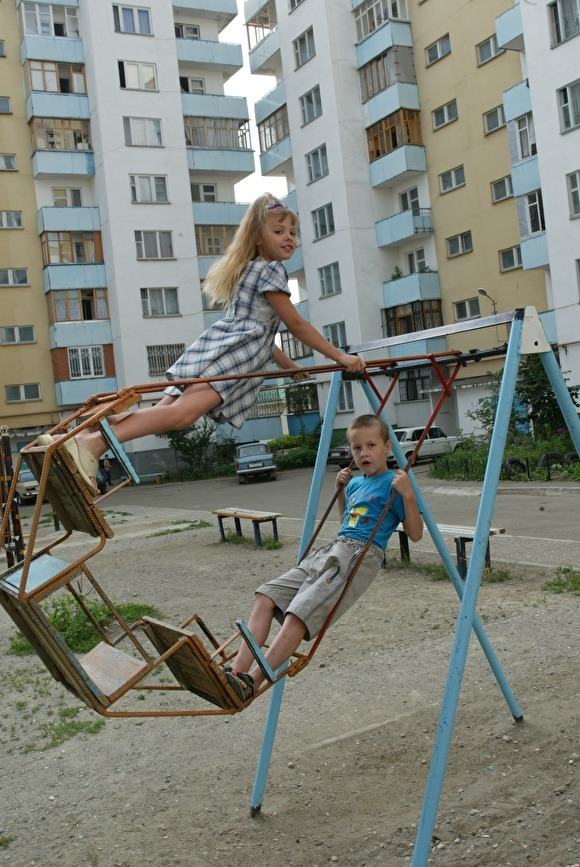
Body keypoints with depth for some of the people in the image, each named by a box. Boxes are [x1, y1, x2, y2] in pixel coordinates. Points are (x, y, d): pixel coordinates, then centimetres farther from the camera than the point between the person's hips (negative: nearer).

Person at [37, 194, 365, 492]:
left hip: (215, 350, 10)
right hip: (230, 355, -10)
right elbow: (297, 324, -2)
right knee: (182, 412, -27)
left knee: (165, 412, 1)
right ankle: (91, 444, -40)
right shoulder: (271, 270, 2)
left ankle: (82, 433, -9)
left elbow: (259, 332, 37)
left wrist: (291, 366, 41)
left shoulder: (251, 270, 32)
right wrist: (340, 357, 2)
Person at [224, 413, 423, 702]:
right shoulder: (356, 483, 22)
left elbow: (415, 534, -4)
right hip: (330, 550, 8)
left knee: (299, 613, -24)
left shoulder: (393, 484, 0)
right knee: (267, 597, -6)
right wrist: (341, 490, 26)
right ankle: (237, 669, -14)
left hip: (360, 556, -8)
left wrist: (408, 495, -15)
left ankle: (252, 682, -25)